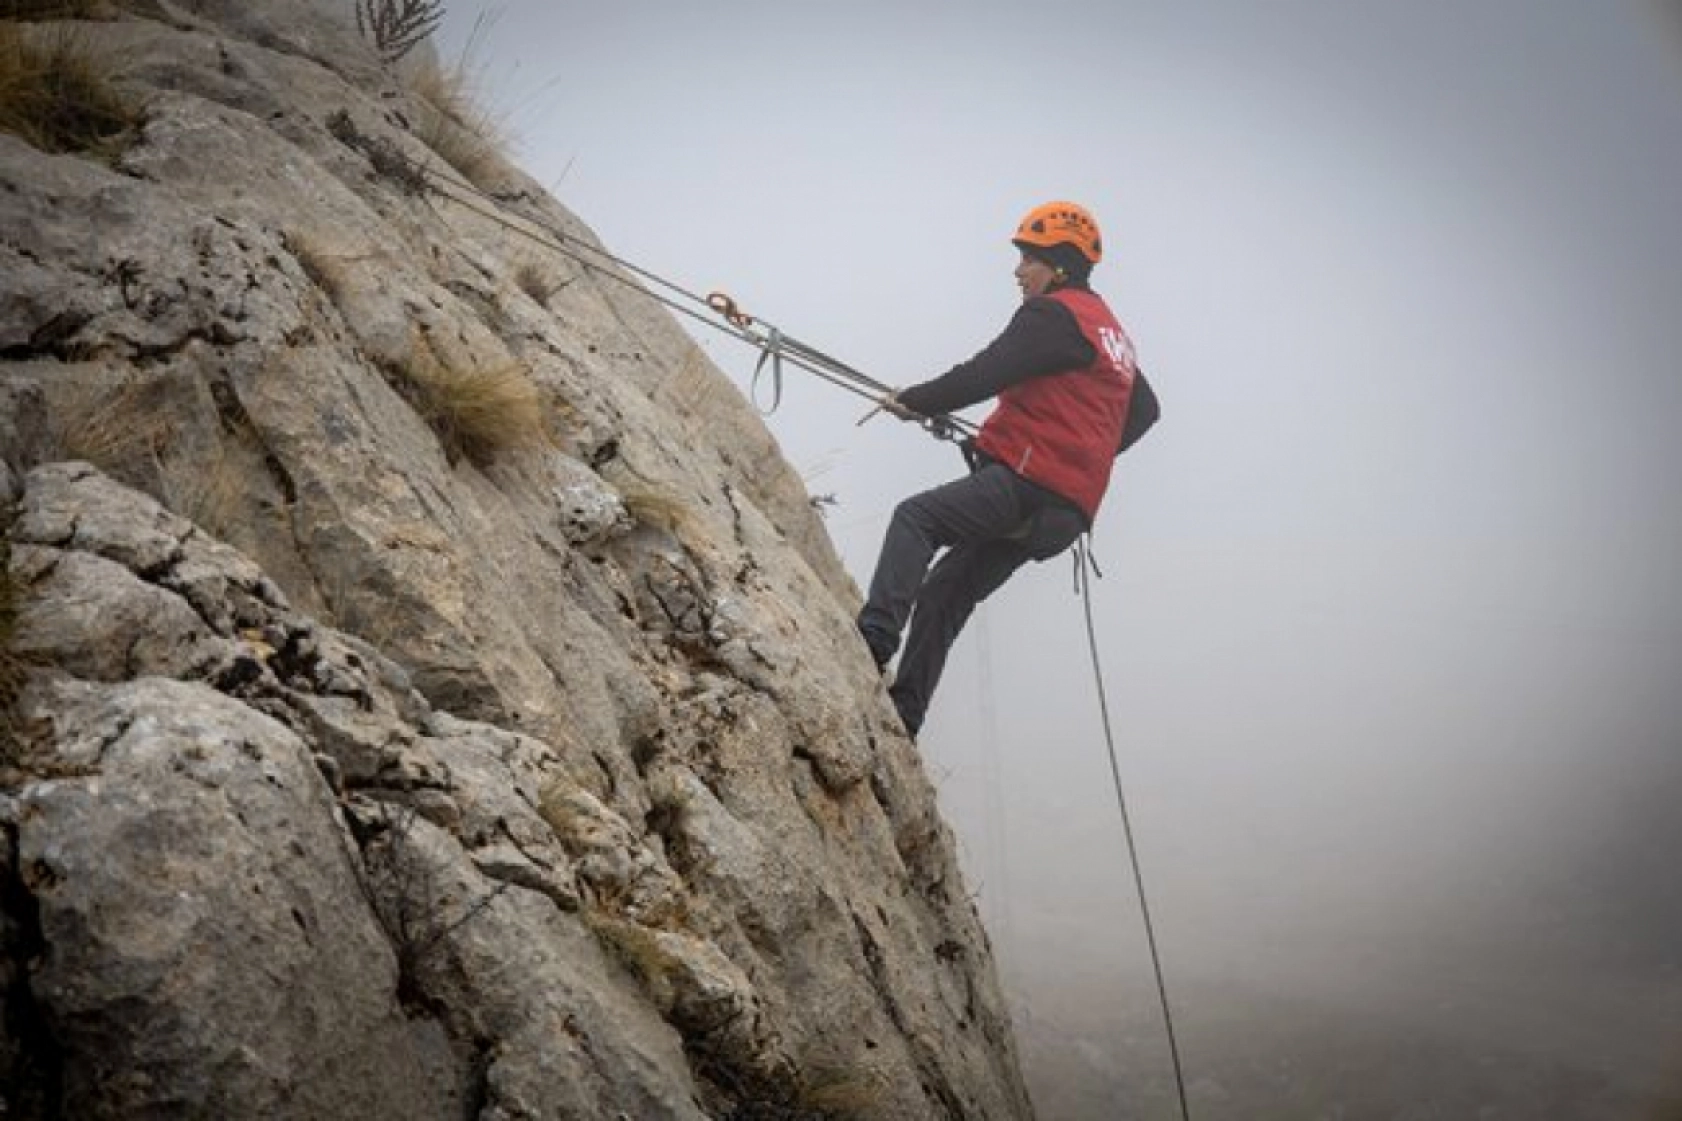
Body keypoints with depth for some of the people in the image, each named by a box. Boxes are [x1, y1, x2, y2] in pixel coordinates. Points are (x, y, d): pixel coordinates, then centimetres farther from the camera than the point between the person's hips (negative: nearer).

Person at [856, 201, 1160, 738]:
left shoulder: (1053, 314, -5)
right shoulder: (1111, 333, 25)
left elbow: (983, 375, -12)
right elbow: (1145, 409, 36)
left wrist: (914, 401, -1)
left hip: (1027, 484, -9)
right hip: (1069, 508, 9)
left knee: (916, 517, -13)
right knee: (944, 592, 9)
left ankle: (875, 636, -30)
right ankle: (902, 715, 1)